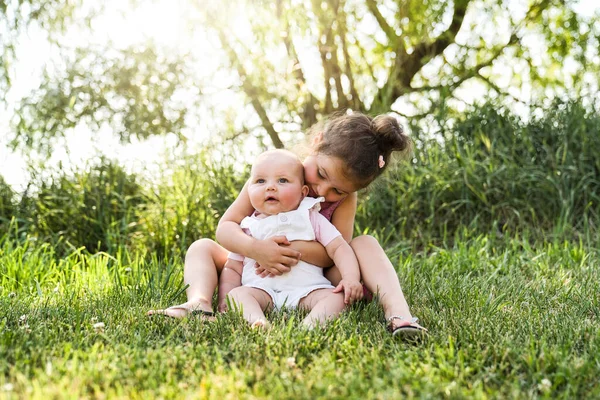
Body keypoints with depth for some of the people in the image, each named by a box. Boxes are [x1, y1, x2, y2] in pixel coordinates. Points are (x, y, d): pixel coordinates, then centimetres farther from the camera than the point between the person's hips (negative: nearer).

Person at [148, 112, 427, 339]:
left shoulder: (345, 198, -12)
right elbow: (225, 227, -18)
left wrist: (297, 250, -43)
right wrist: (255, 248, -41)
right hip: (262, 275, 2)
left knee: (366, 244, -23)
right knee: (202, 248, -12)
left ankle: (397, 313, -43)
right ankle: (200, 304, -41)